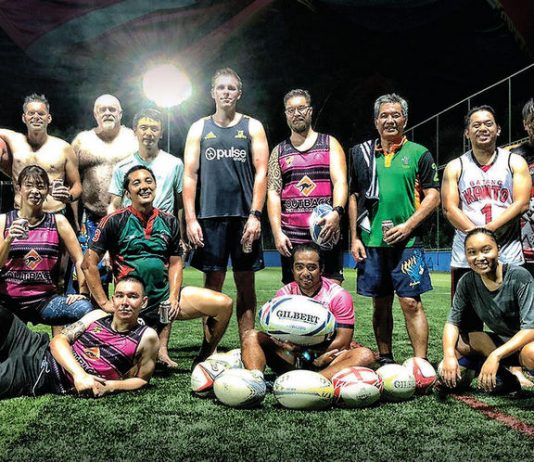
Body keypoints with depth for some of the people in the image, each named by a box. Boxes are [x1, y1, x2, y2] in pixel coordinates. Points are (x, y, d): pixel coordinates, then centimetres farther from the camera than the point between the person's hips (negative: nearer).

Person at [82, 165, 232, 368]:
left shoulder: (169, 222, 8)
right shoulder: (114, 221, -4)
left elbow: (175, 263, 11)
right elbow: (89, 263, -5)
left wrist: (173, 297, -4)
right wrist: (104, 303, -9)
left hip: (165, 295, 4)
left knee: (224, 304, -11)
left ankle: (202, 362, 7)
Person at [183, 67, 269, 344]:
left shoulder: (252, 127, 9)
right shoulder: (199, 128, 11)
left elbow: (261, 172, 1)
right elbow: (190, 175, 6)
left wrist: (255, 215, -10)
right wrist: (191, 219, -4)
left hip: (244, 216, 0)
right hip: (209, 216, 1)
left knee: (245, 283, 4)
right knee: (213, 282, 3)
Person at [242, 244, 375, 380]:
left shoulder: (339, 296, -6)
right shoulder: (285, 293, 3)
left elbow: (342, 341, -12)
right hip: (293, 359, 2)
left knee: (365, 355, -30)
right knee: (252, 338, -14)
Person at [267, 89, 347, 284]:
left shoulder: (330, 144, 10)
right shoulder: (279, 151, 14)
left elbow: (340, 182, -3)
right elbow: (273, 193, 6)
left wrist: (337, 212, -23)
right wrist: (277, 232, -7)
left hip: (326, 234, -2)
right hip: (291, 238, 2)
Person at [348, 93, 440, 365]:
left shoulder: (419, 154, 4)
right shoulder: (362, 153, 11)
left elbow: (433, 197, 0)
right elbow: (354, 197, 13)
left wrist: (407, 226, -12)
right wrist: (354, 238, 6)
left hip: (407, 241, -3)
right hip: (371, 242, 3)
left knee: (411, 302, -7)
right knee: (381, 304, 11)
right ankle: (385, 360, 23)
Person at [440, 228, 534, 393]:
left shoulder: (519, 277, -22)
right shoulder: (467, 282, -9)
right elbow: (453, 322, -7)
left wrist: (495, 356, -37)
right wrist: (449, 355, -27)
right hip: (500, 341, 5)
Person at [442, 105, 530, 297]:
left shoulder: (515, 162, 7)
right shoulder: (455, 167, 8)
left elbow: (521, 203, -4)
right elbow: (449, 209, -2)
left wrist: (489, 228, -17)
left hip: (508, 255, 0)